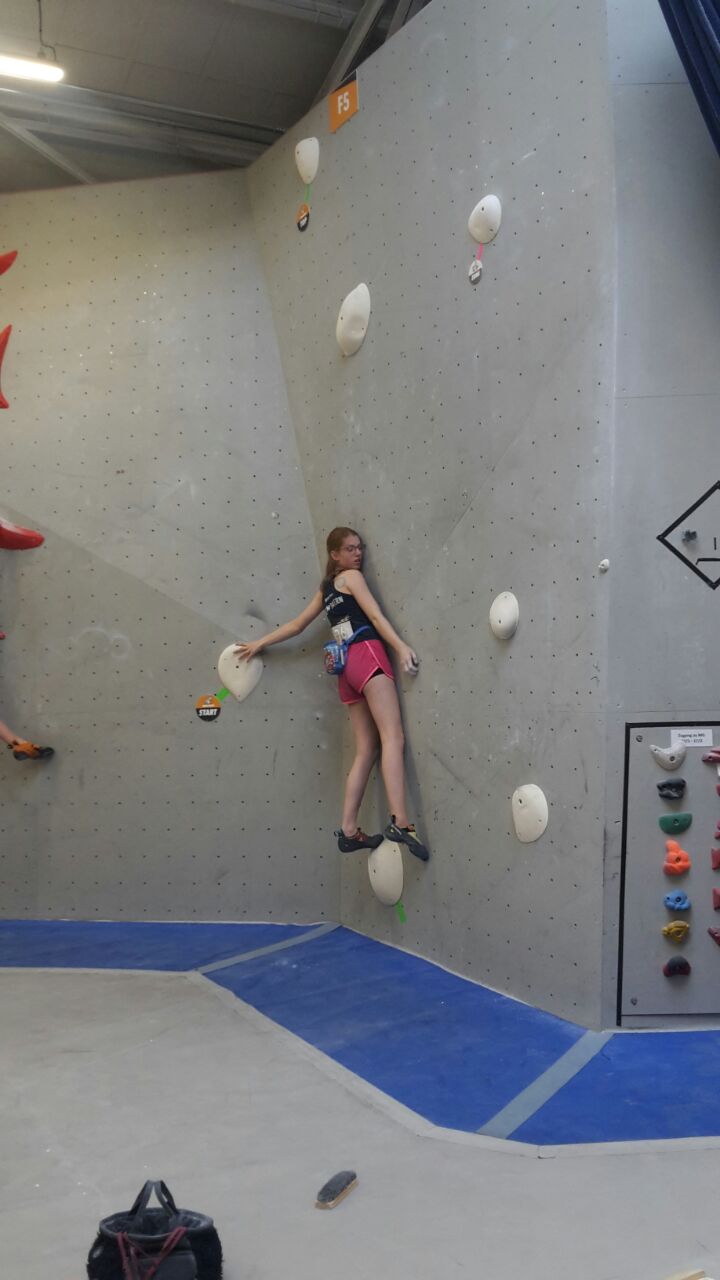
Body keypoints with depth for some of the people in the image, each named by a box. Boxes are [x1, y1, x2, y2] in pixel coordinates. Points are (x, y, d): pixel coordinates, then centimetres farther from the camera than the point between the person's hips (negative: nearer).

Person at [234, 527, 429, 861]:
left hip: (346, 669, 8)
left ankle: (348, 831, 0)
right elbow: (376, 616, -8)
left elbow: (297, 624, 28)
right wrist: (402, 647, -17)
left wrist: (261, 643, 39)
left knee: (366, 750, 6)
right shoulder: (352, 576, 5)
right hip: (367, 657, -8)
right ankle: (400, 823, -33)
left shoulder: (326, 589, 26)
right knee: (393, 737, -19)